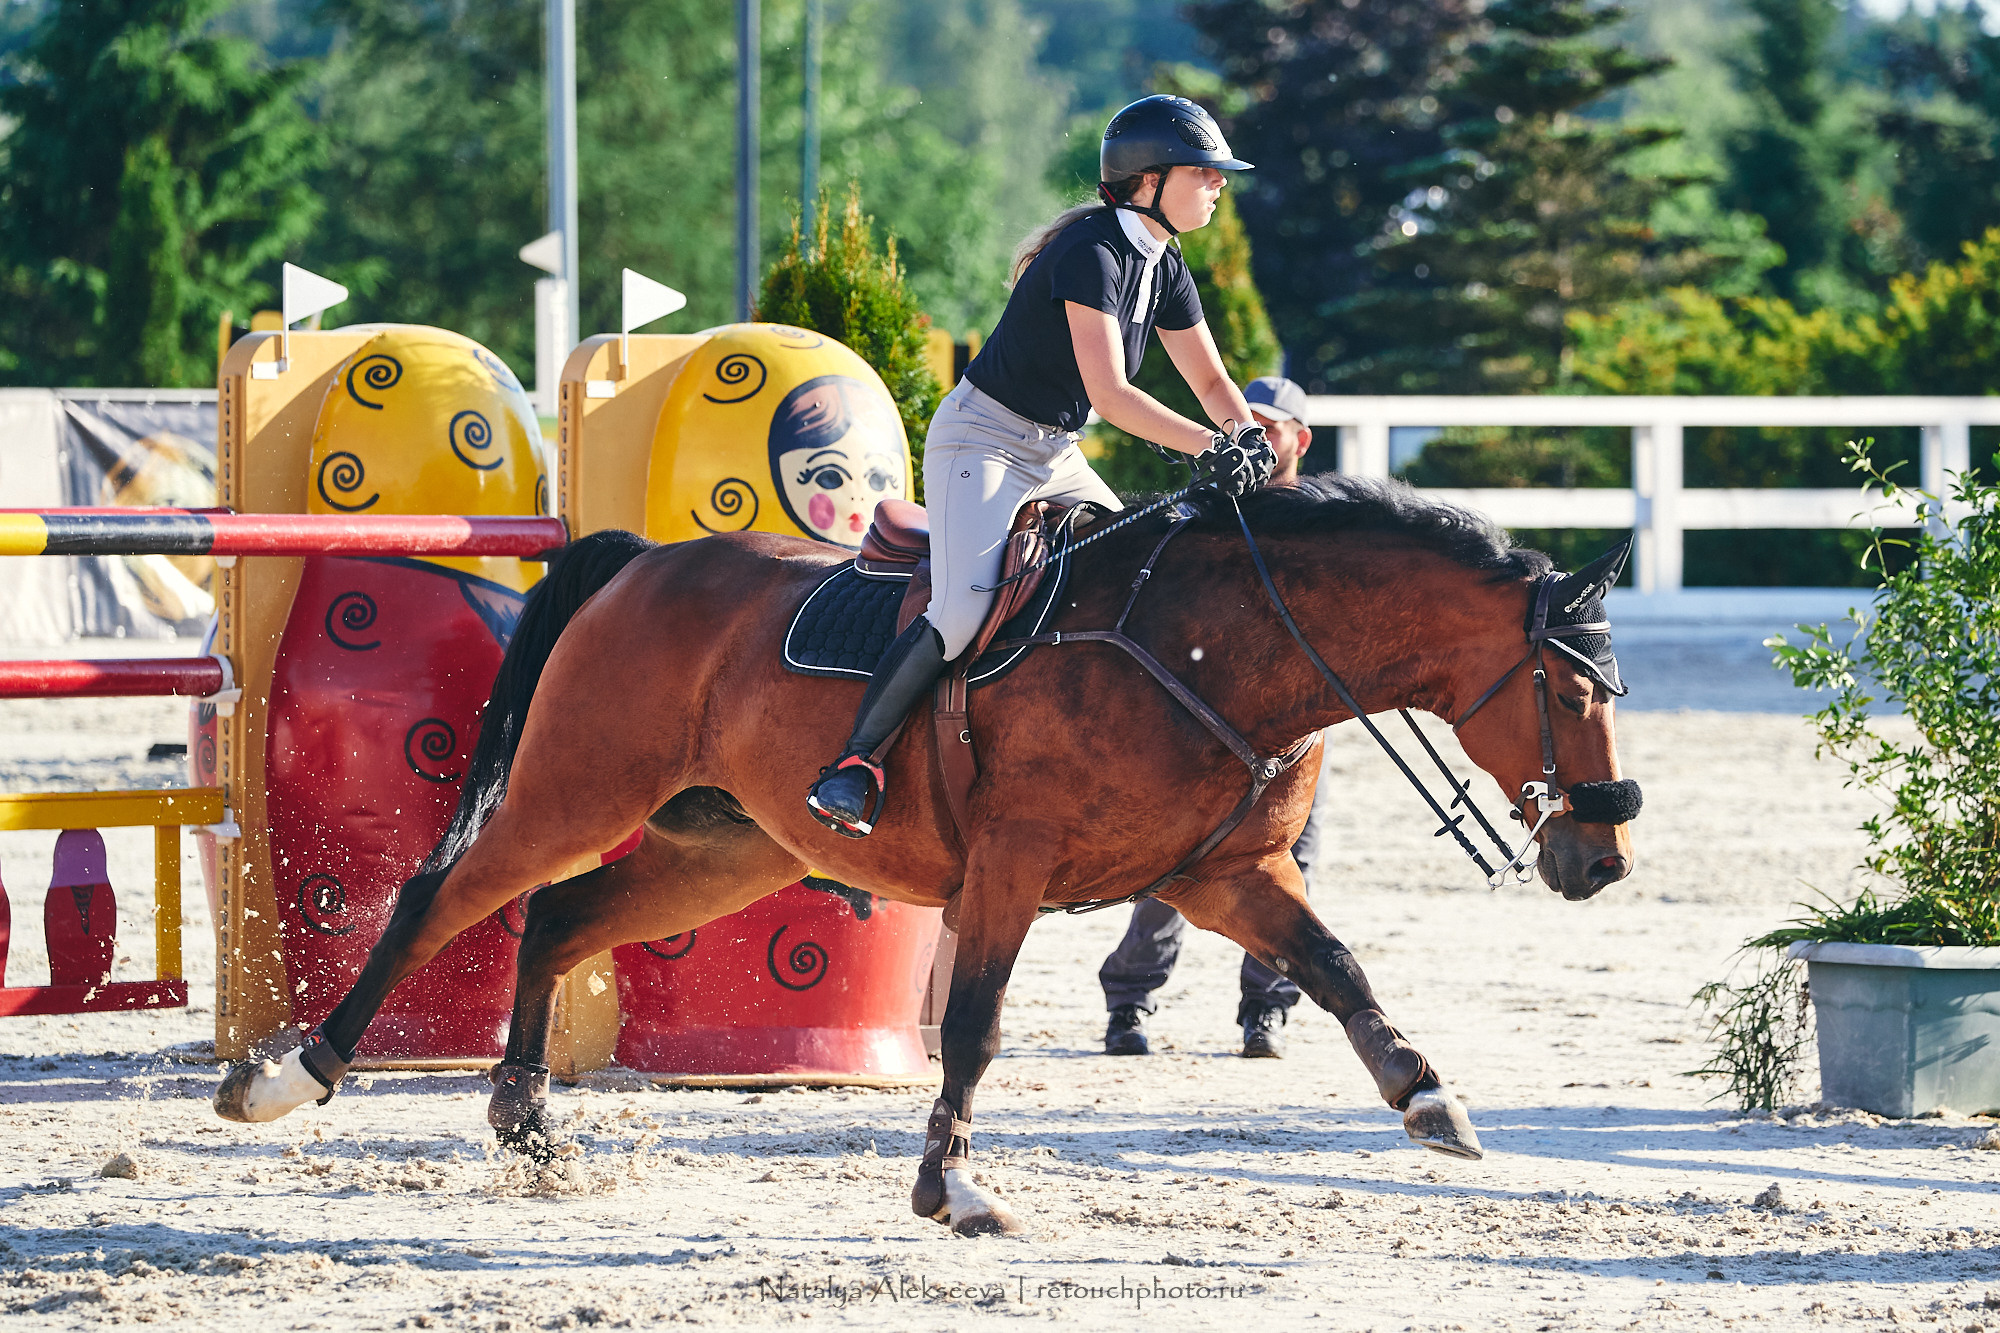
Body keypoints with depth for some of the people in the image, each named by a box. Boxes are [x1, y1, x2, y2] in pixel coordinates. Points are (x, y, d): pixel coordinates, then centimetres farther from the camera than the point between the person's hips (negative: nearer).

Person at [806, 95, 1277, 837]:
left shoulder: (1162, 269, 6)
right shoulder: (1092, 254, -22)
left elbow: (1209, 381, 11)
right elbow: (1108, 394, -29)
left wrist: (1250, 435, -10)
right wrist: (1209, 448, -32)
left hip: (1056, 456, 10)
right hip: (983, 442, -10)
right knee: (966, 605, -27)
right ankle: (856, 761, -20)